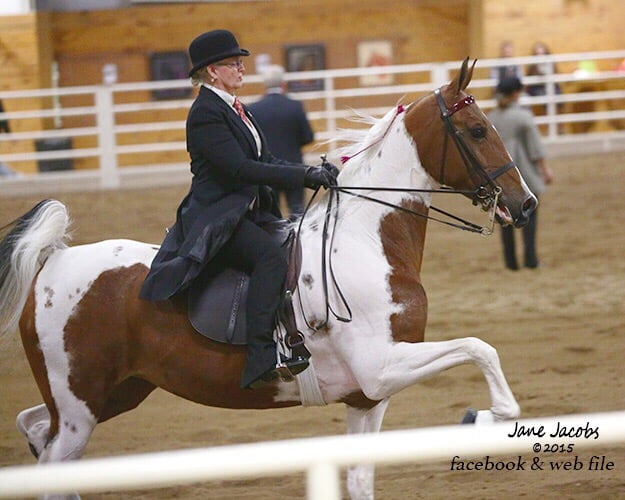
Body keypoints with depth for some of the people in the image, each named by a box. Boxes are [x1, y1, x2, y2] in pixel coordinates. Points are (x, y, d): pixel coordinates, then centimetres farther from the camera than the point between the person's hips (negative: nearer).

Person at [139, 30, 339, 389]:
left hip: (250, 215, 10)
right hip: (216, 218, -10)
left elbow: (266, 161, 15)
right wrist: (305, 177, -24)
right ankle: (261, 359, -41)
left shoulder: (234, 109, 19)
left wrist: (314, 172, -1)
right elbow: (241, 168, -22)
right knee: (272, 257, -33)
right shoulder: (205, 114, -12)